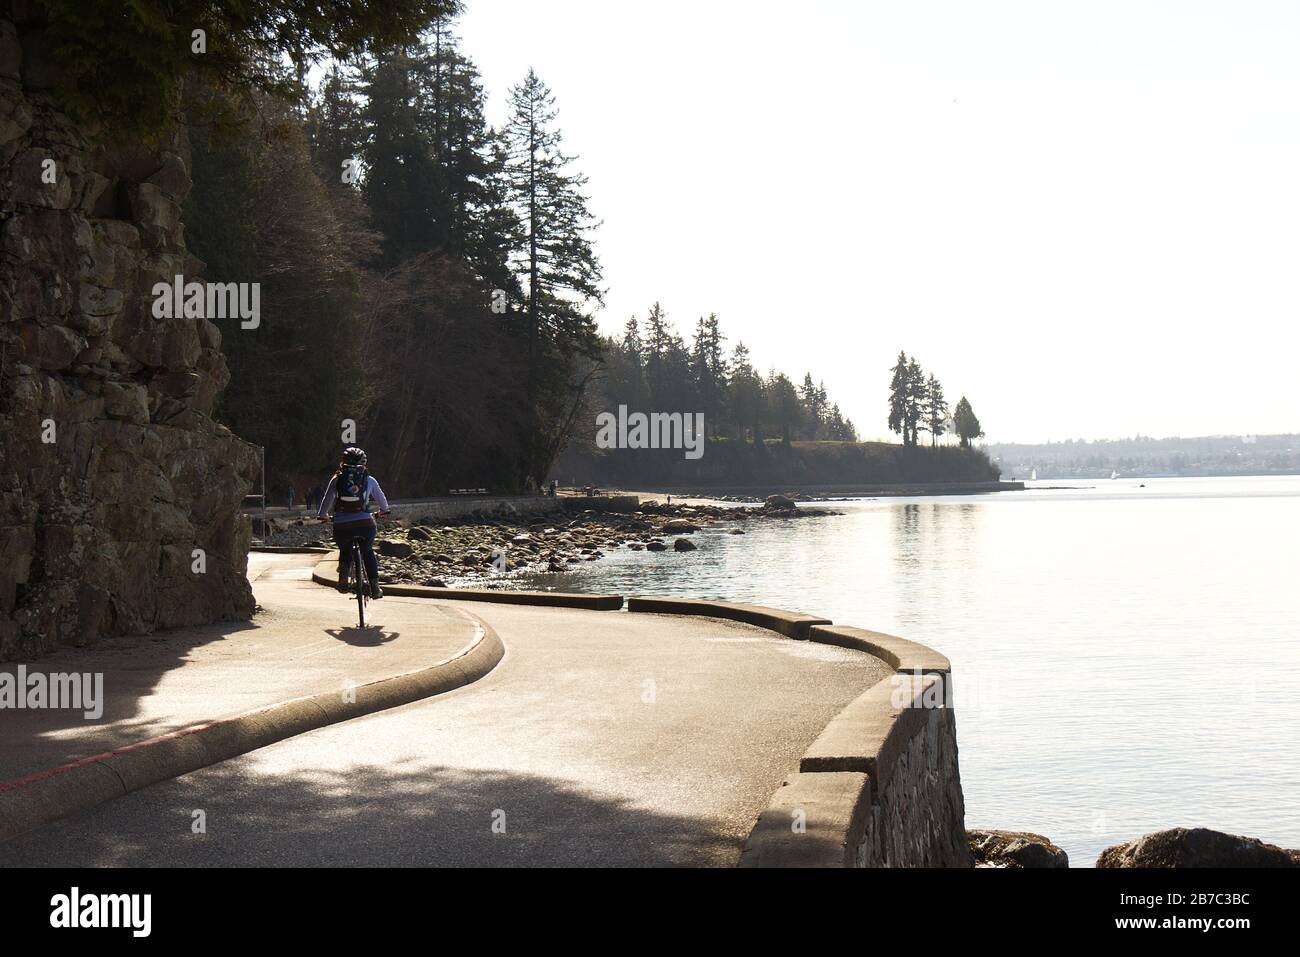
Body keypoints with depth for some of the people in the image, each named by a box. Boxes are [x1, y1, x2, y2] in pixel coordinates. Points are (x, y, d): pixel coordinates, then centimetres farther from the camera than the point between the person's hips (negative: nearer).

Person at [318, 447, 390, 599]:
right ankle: (375, 587, 17)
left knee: (345, 552, 29)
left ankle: (343, 581, 6)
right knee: (368, 552, 26)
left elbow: (326, 501, 13)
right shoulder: (369, 479, 11)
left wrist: (323, 516, 34)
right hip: (365, 524, 0)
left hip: (342, 526, 0)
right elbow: (381, 498, 26)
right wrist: (384, 511, 48)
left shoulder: (337, 479, 9)